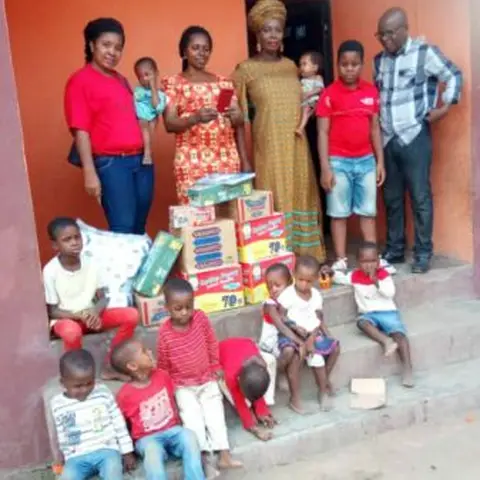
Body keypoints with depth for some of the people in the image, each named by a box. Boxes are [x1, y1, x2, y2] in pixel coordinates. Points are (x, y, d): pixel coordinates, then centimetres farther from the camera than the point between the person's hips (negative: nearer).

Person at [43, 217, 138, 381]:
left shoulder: (89, 264, -7)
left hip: (91, 315, 5)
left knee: (131, 315, -16)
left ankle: (110, 365, -3)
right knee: (72, 331, -41)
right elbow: (51, 311, -12)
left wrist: (95, 313, -23)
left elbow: (102, 298, 0)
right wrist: (80, 315, -26)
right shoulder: (51, 271, -18)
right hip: (64, 319, -4)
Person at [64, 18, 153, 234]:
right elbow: (81, 130, -10)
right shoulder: (80, 81, -3)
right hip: (111, 163, -7)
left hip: (141, 160, 7)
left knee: (139, 228, 10)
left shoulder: (121, 80, 18)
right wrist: (90, 172, -15)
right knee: (122, 229, -9)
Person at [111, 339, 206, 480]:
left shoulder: (162, 376, 0)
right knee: (152, 450, -36)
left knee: (188, 435, -27)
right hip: (147, 438, -4)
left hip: (172, 430, 4)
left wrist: (178, 421, 9)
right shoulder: (125, 394, -14)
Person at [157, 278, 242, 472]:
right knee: (192, 414, -18)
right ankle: (202, 454, -21)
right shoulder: (165, 332, -16)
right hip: (182, 385, -2)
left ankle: (224, 454, -11)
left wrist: (216, 366, 10)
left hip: (207, 379, 2)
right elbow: (163, 364, -3)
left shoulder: (201, 318, -11)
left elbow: (212, 343, 4)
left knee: (215, 412, -9)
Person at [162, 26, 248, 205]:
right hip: (192, 162, -3)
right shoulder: (173, 83, 5)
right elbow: (170, 124, -4)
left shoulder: (223, 82, 15)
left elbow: (239, 121, 13)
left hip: (227, 160, 3)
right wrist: (195, 118, -24)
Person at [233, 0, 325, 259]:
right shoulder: (246, 69, -3)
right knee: (273, 201, -4)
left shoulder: (291, 66, 12)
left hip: (296, 146, 5)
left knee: (299, 197, 7)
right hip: (267, 147, -5)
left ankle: (305, 258, 17)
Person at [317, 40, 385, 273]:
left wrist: (380, 161, 7)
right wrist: (325, 167, -11)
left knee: (368, 212, 10)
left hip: (366, 160, 3)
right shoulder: (330, 93, -6)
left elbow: (375, 127, 9)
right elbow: (323, 132, -7)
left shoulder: (371, 91, 4)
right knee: (339, 213, 5)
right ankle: (340, 260, 13)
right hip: (339, 162, -3)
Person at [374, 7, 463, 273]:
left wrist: (445, 106, -9)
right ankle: (394, 249, 22)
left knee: (420, 196, -2)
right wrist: (376, 122, 11)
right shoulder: (379, 60, 12)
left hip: (415, 137, -5)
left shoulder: (425, 52, -3)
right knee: (391, 197, 11)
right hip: (387, 139, 5)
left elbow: (454, 76, 0)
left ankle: (423, 253, 7)